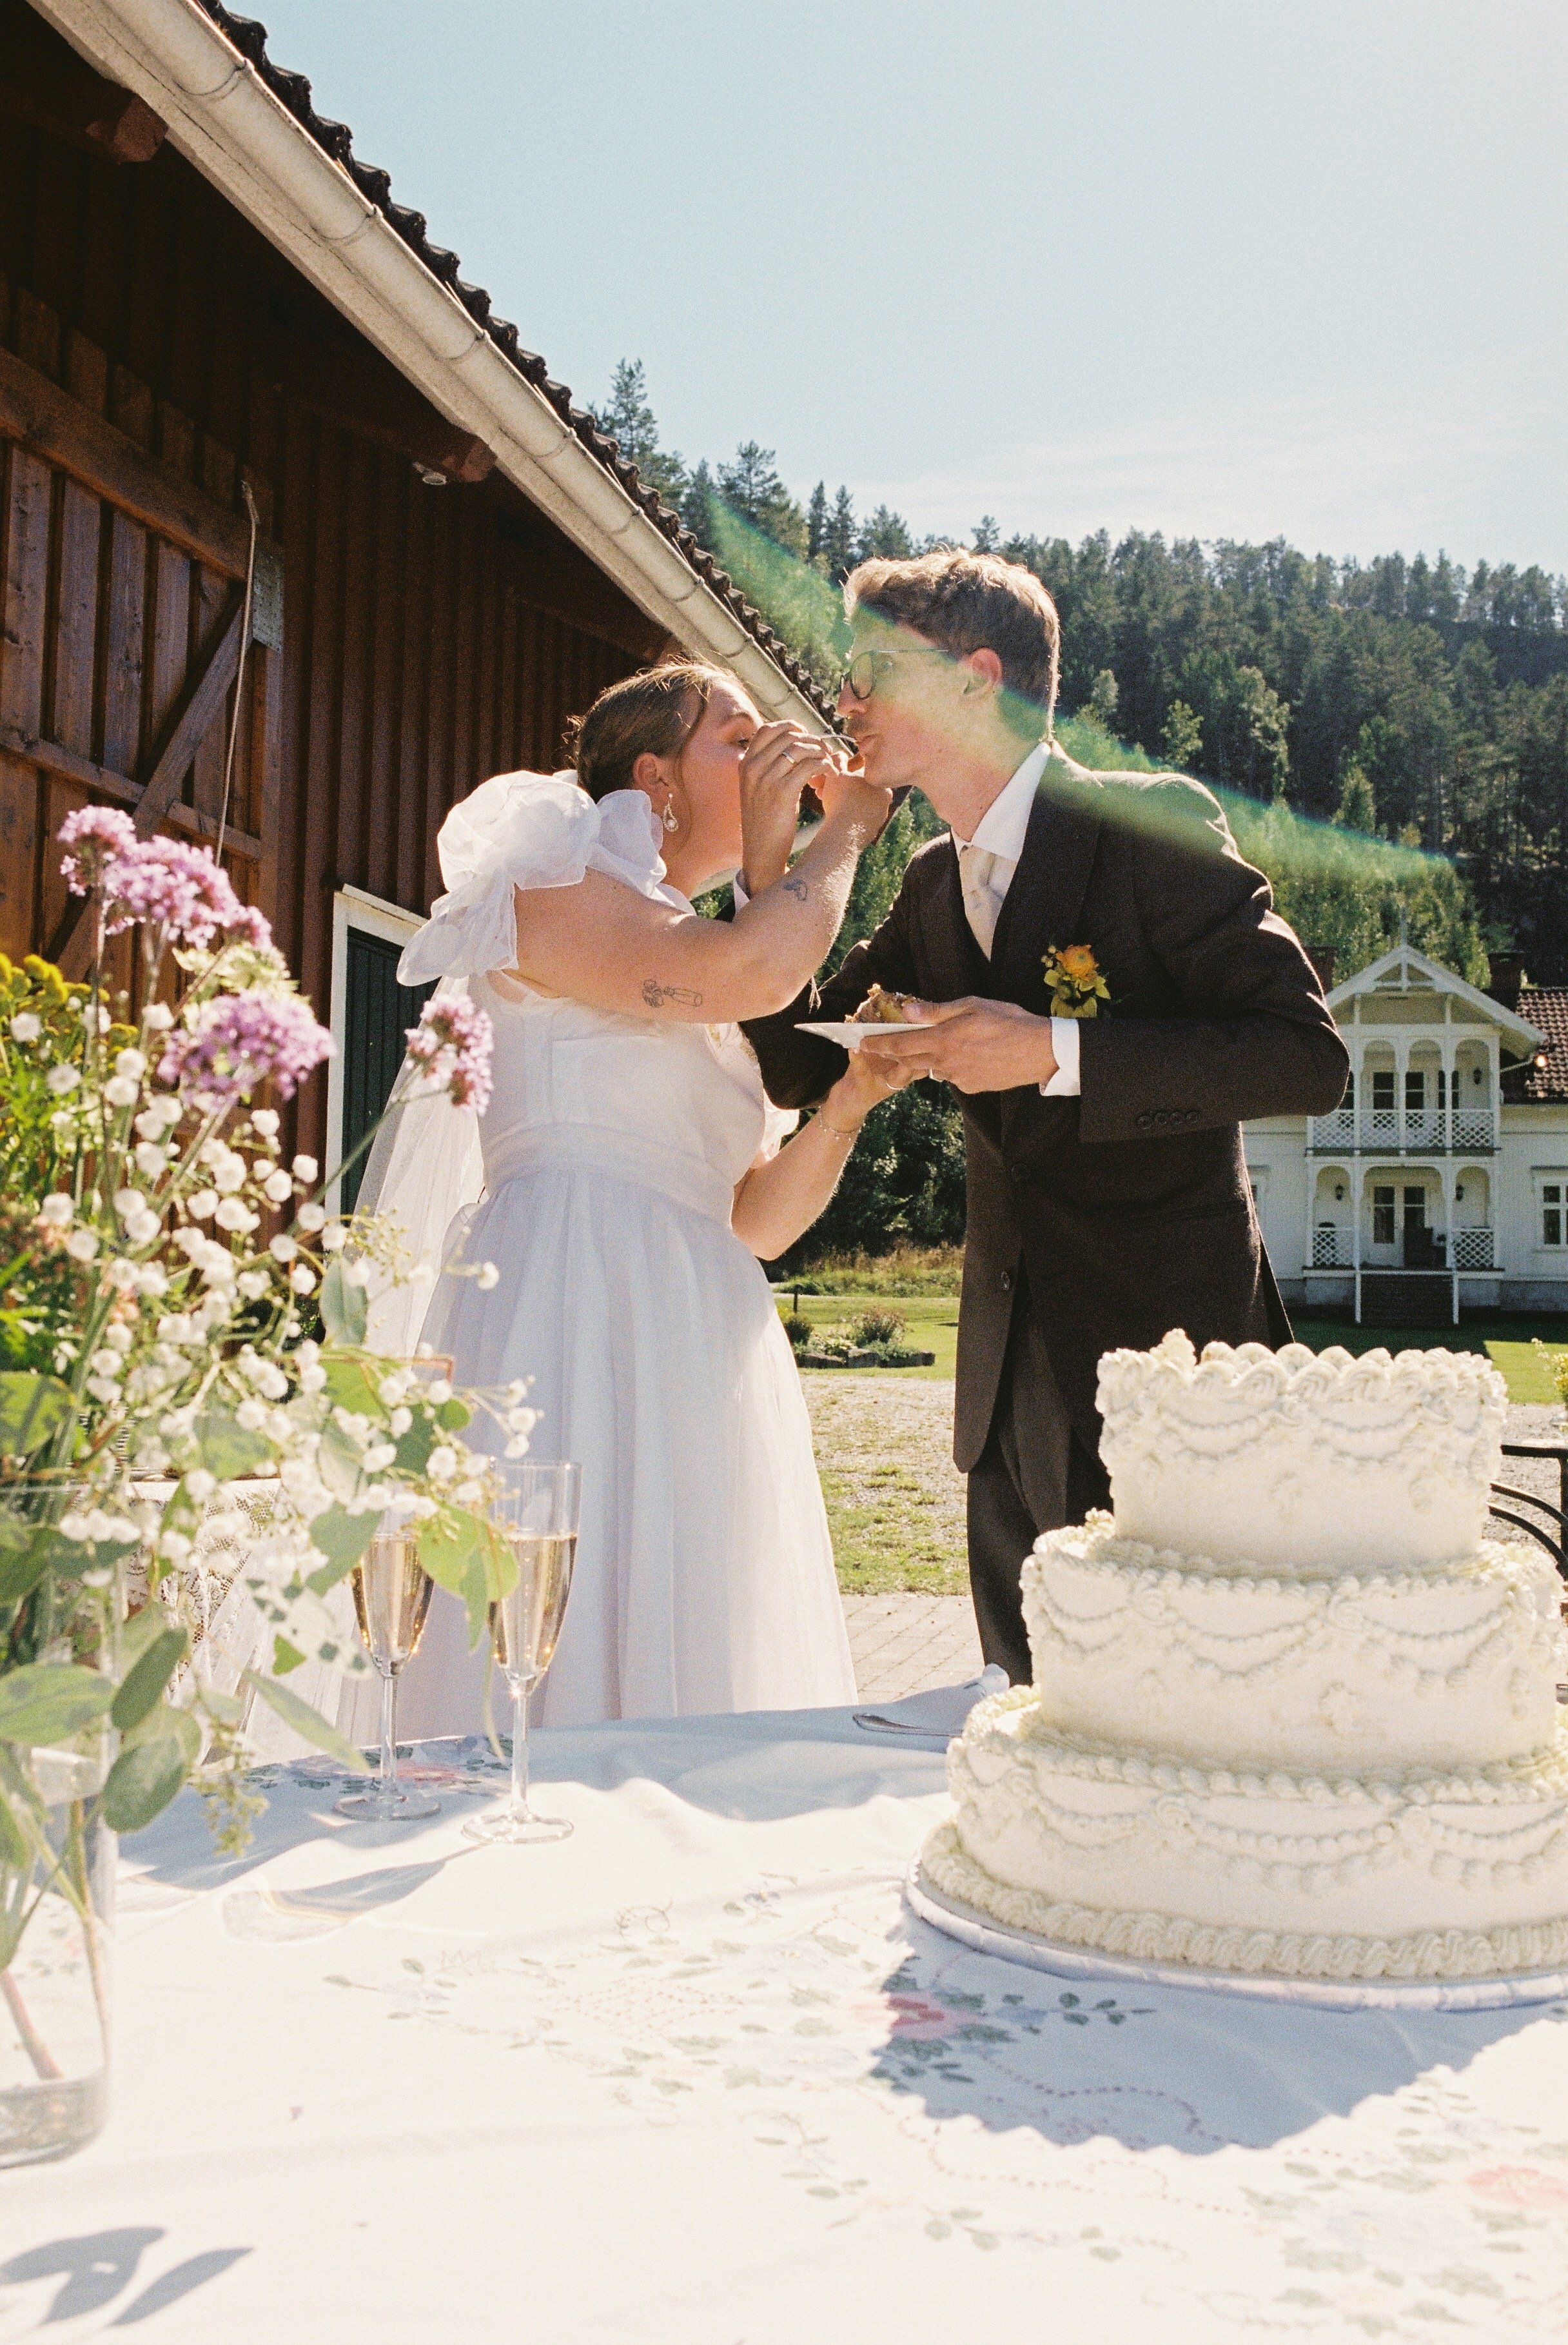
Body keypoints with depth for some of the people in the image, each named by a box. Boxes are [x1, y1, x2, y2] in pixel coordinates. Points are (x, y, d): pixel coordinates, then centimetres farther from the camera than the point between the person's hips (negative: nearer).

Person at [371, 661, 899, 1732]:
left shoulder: (700, 998, 25)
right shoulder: (554, 891, 0)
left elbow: (758, 1221, 20)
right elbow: (754, 969, -18)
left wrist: (851, 1099, 4)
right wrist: (843, 831, 0)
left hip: (697, 1343, 8)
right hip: (570, 1313, -8)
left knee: (695, 1682, 5)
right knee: (573, 1665, -10)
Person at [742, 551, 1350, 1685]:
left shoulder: (1155, 825, -10)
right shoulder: (936, 885, 12)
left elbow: (1310, 1057, -17)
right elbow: (800, 1066, 14)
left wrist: (1053, 1051, -22)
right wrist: (769, 866, 2)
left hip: (1166, 1357, -7)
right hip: (1013, 1380, 7)